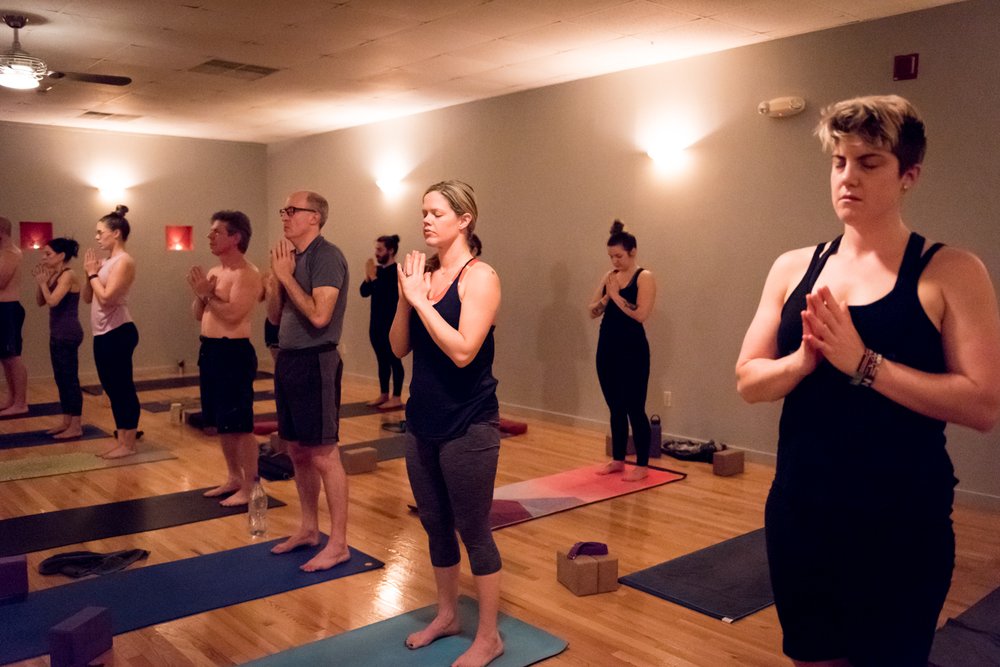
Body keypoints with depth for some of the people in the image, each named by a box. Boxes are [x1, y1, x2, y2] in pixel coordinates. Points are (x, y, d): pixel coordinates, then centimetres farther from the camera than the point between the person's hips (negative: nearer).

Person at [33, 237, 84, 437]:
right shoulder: (55, 275, 13)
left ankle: (76, 426, 0)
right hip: (57, 333, 9)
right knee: (61, 379, 13)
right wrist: (41, 281, 2)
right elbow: (40, 302, 14)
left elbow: (52, 301, -23)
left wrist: (42, 282, -8)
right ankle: (67, 422, 21)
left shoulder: (68, 275, -14)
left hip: (68, 334, -9)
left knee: (70, 379, -5)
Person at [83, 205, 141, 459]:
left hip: (118, 333, -10)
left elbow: (106, 298, -21)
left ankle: (129, 444, 4)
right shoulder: (107, 261, 15)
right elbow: (87, 297, 16)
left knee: (123, 388, -3)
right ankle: (121, 441, 22)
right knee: (112, 388, 13)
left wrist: (93, 273, -8)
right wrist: (89, 273, 2)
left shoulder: (124, 261, -12)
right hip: (103, 334, 10)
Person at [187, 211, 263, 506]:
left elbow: (233, 315, -23)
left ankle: (249, 488, 5)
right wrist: (200, 293, -1)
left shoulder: (247, 274, -12)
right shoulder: (214, 271, 15)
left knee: (241, 425, -4)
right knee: (222, 423, 17)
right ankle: (234, 477, 30)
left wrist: (208, 294, -14)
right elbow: (198, 315, 17)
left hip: (234, 352, -10)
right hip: (209, 350, 10)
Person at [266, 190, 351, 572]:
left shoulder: (326, 256, -13)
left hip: (315, 362, -9)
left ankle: (338, 544, 6)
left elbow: (319, 315, -23)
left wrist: (286, 275, -14)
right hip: (288, 359, 9)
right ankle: (308, 529, 29)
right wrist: (276, 277, 0)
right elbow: (274, 317, 15)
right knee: (298, 452, 15)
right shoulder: (291, 257, 12)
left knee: (323, 456, -3)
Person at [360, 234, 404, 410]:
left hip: (391, 323, -8)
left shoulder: (397, 271, -11)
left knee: (393, 359, -4)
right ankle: (384, 395, 18)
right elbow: (364, 292, 8)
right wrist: (368, 275, -5)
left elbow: (386, 294, -22)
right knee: (382, 360, 12)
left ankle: (396, 398, -1)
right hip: (376, 322, 8)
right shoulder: (378, 270, 12)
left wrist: (373, 276, -17)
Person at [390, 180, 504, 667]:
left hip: (467, 425, -7)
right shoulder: (424, 273, 5)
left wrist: (421, 299, -19)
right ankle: (446, 615, 37)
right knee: (435, 524, 18)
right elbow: (399, 348, 5)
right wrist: (405, 296, -10)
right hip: (423, 421, 7)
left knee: (473, 530, 4)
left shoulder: (479, 276, -13)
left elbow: (463, 350, -24)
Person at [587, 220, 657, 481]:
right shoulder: (609, 276, 11)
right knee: (615, 408, 13)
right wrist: (606, 296, -10)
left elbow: (641, 314, -20)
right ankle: (617, 460, 24)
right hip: (607, 347, 6)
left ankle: (642, 465, 9)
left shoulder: (644, 277, -8)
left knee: (634, 408, -2)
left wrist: (616, 295, -14)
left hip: (633, 350, -6)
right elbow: (592, 311, 8)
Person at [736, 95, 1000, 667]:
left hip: (902, 527, -4)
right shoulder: (794, 268, 3)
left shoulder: (951, 272, -8)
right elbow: (748, 382, 2)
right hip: (799, 516, 4)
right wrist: (803, 360, -17)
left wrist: (863, 363, -23)